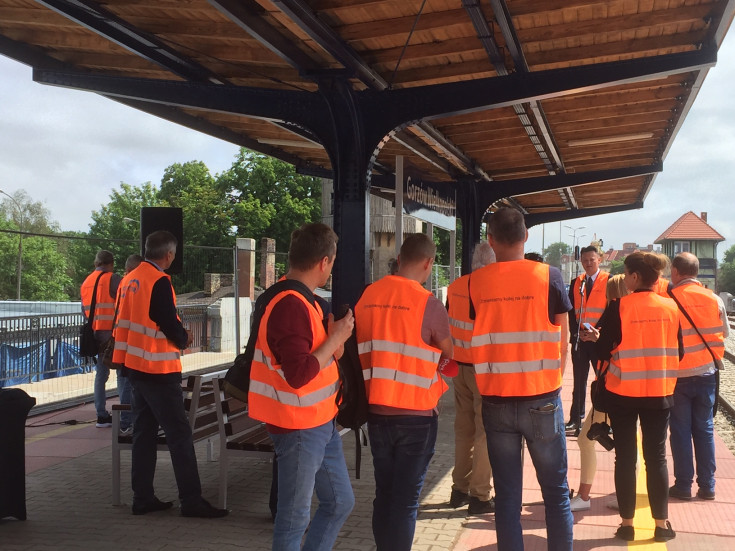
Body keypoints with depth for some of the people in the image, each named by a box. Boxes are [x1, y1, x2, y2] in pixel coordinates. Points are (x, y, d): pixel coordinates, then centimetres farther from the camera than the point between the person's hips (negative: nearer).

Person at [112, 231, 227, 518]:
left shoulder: (128, 280, 10)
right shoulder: (159, 282, -16)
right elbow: (170, 325, -18)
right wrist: (184, 339, 3)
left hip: (134, 366, 9)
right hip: (158, 369, -9)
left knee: (144, 432, 13)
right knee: (179, 434, -4)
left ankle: (143, 498, 18)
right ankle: (191, 501, -1)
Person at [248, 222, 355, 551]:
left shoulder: (299, 298, 9)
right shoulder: (290, 306, -24)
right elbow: (298, 375, -29)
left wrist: (333, 344, 1)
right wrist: (336, 339, -18)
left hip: (321, 423, 10)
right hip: (299, 429, -10)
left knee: (340, 502, 19)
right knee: (295, 517, 5)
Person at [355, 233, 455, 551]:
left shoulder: (367, 297, 1)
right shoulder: (428, 304, -13)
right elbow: (451, 354, 2)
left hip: (376, 411, 5)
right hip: (416, 414, -5)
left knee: (384, 493, 16)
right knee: (406, 498, 4)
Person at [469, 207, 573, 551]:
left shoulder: (475, 282, -3)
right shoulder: (548, 276, -6)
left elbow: (474, 340, 2)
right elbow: (562, 340, 0)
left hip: (495, 400, 1)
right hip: (542, 399, -1)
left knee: (507, 494, 9)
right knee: (556, 490, 11)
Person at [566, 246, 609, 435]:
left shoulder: (608, 281, -1)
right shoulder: (576, 283, 11)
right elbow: (571, 311, 10)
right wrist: (575, 332, -2)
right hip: (579, 337, 4)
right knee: (579, 380, 7)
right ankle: (576, 419, 12)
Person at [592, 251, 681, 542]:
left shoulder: (619, 307, -13)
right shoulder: (671, 307, -3)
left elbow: (603, 352, -11)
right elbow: (679, 352, 6)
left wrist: (598, 336, 9)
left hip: (623, 393, -2)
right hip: (659, 393, 2)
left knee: (625, 458, 8)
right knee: (657, 457, 11)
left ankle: (627, 524, 14)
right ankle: (662, 524, 16)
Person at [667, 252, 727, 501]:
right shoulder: (714, 299, -3)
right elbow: (725, 332, 9)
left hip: (678, 375, -3)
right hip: (707, 373, 3)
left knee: (680, 430, 6)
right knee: (704, 429, 12)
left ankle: (683, 485, 10)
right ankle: (707, 486, 15)